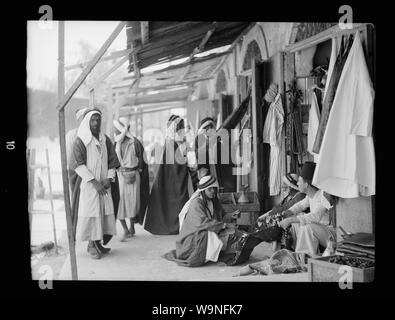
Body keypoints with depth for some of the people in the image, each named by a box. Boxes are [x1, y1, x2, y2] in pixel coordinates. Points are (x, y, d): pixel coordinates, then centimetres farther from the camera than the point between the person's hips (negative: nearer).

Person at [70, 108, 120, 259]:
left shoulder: (105, 140, 10)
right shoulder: (80, 141, -5)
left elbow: (112, 162, 11)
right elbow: (78, 165, -12)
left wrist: (108, 179, -5)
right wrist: (94, 182, -17)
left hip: (103, 185, 5)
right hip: (87, 184, -5)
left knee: (105, 212, 2)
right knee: (90, 214, -5)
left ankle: (98, 243, 14)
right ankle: (91, 245, 5)